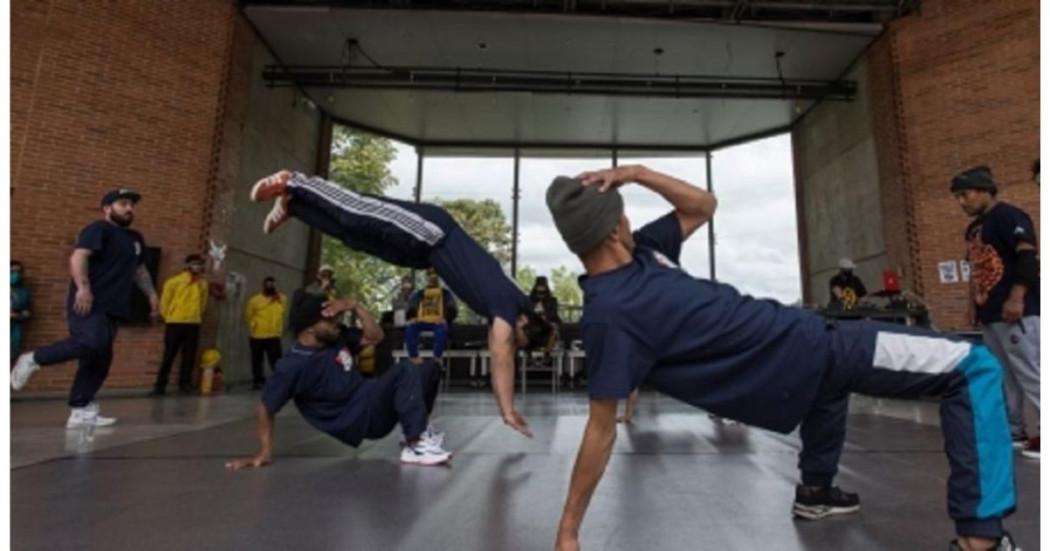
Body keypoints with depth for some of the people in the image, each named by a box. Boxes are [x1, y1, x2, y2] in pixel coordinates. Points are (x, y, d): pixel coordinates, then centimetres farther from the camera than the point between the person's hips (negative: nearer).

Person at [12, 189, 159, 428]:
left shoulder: (135, 239, 23)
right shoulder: (98, 229, -2)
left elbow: (139, 269, 34)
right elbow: (78, 257, -16)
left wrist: (151, 293, 23)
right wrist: (83, 287, -28)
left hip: (111, 307, 8)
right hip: (88, 303, -8)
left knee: (100, 359, 3)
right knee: (92, 342, -27)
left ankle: (81, 411, 6)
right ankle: (34, 359, -2)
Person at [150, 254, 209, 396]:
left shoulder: (203, 283, 8)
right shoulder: (175, 280, -5)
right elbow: (165, 300, 0)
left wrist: (196, 316, 14)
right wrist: (168, 317, 5)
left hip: (194, 324, 3)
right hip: (175, 323, -3)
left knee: (189, 356, 4)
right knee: (168, 356, 1)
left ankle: (185, 384, 12)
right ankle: (160, 385, 8)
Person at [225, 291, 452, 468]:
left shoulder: (337, 337, 0)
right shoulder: (292, 366, -19)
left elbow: (375, 337, 2)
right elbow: (265, 408, -13)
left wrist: (355, 306, -10)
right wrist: (265, 452, -15)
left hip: (370, 400, 8)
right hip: (359, 419, -8)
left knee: (429, 370, 8)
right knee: (405, 371, -28)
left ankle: (417, 429, 16)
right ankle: (416, 446, -26)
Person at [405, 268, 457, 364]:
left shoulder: (445, 293, 17)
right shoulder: (419, 294, 23)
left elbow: (451, 310, 7)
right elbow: (411, 308, 17)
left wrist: (444, 318, -15)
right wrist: (412, 318, -6)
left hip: (437, 323, -2)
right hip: (422, 322, 2)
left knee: (442, 329, -38)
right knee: (410, 328, -31)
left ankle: (437, 357, -31)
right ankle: (413, 357, -29)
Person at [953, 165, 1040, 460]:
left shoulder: (1008, 216, -7)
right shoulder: (973, 228, 19)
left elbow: (1028, 256, -17)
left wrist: (1017, 297, -24)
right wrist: (978, 306, 20)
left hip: (1014, 311, -9)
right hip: (989, 314, 10)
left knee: (1029, 374, -6)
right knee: (1003, 376, 14)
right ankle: (1014, 430, 23)